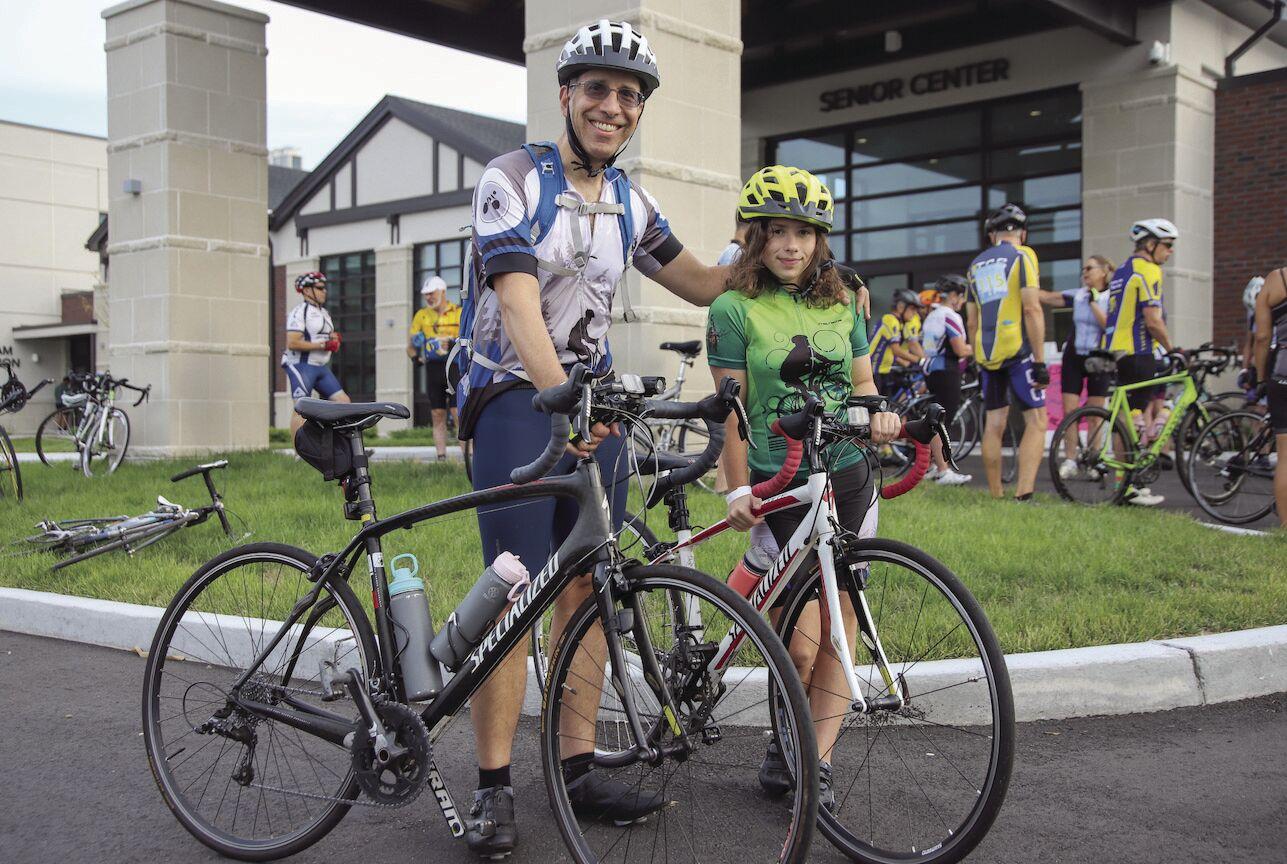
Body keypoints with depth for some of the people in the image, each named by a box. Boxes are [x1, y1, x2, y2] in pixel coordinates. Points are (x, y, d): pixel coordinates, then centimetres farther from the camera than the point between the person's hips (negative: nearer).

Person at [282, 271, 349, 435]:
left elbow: (330, 342, 27)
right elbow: (292, 343, -20)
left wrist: (334, 339, 2)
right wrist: (323, 345, -19)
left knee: (344, 401, 3)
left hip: (321, 367, 9)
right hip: (301, 366, -9)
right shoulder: (299, 312, -10)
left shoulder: (324, 313, 18)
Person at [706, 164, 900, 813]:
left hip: (848, 479, 5)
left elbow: (862, 381, 15)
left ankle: (817, 760, 13)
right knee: (801, 642, -8)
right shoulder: (734, 309, -2)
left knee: (839, 623, 3)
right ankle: (784, 741, 18)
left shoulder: (842, 303, 11)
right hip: (778, 486, -4)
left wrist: (877, 412, -8)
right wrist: (739, 491, -10)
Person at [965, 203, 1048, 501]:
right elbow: (1032, 309, -12)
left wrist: (978, 361, 25)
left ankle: (995, 497, 13)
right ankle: (1023, 496, -18)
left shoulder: (976, 264, 16)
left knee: (994, 425, 10)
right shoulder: (1023, 255, -2)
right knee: (1036, 421, -4)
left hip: (986, 352, 6)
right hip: (1017, 348, -6)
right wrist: (1040, 360, -12)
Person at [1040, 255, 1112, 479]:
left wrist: (1093, 302, -18)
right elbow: (1047, 297, -2)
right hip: (1074, 358, 2)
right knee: (1069, 411, -2)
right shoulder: (1077, 295, 4)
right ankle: (1070, 461, 3)